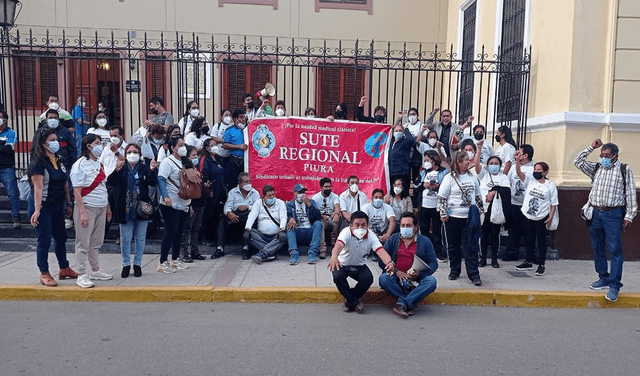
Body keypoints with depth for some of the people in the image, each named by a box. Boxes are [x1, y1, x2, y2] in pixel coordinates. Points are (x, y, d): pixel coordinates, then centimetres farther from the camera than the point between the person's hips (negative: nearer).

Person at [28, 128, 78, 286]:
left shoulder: (59, 160, 9)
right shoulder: (38, 162, -14)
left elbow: (65, 184, 14)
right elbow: (38, 187, -22)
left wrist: (68, 204, 14)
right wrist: (37, 209, -27)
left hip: (57, 206, 8)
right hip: (43, 206, -8)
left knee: (61, 237, 15)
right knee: (44, 240, -2)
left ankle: (64, 269, 27)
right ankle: (44, 274, 9)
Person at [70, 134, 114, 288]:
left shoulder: (99, 163, 12)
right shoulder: (80, 165, -10)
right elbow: (77, 191, -14)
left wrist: (108, 207, 16)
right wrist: (82, 212, -20)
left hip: (101, 208, 7)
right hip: (87, 207, -7)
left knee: (96, 242, 14)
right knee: (83, 242, 0)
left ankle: (95, 271, 26)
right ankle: (82, 275, 7)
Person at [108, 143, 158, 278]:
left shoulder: (145, 169, 2)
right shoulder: (121, 169, 3)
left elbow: (153, 183, -10)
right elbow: (111, 182, -9)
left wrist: (153, 170, -28)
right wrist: (116, 171, -27)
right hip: (125, 210, 0)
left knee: (140, 238, 9)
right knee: (125, 239, 6)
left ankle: (137, 264, 21)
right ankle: (126, 264, 19)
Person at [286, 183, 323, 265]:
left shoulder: (311, 202, 19)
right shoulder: (290, 204, 18)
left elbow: (318, 216, 2)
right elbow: (286, 216, -1)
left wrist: (308, 203, -6)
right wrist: (290, 218, -25)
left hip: (310, 232, 0)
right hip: (297, 232, 0)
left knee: (318, 223, -27)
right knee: (289, 225, -28)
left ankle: (312, 253, -35)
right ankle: (294, 253, -40)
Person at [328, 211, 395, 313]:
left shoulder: (371, 235, -18)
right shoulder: (346, 232, -25)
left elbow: (381, 251, -33)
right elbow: (339, 244, -47)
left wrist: (389, 262, -55)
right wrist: (334, 257, -70)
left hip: (359, 266, 2)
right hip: (342, 264, -2)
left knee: (368, 278, -26)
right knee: (338, 276, -32)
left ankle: (349, 299, -2)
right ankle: (354, 302, -11)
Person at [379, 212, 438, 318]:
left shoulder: (425, 241, 9)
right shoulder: (393, 239, 12)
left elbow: (433, 263, 4)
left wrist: (419, 274, -15)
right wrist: (396, 271, -14)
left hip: (417, 281, 0)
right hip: (397, 278, 1)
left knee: (431, 281, -30)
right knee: (383, 278, -29)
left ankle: (402, 302, -31)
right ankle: (412, 303, -26)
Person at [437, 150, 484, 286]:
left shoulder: (472, 177, 8)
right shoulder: (450, 178, -6)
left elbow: (477, 196, 18)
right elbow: (441, 197, -7)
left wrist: (479, 210, 15)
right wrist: (443, 214, -10)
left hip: (469, 217, 3)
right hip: (453, 218, -2)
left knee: (471, 246, 0)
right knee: (453, 245, 9)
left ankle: (473, 273, 3)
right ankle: (454, 270, 23)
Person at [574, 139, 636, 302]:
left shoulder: (624, 170, -1)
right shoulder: (596, 168, 12)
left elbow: (630, 194, -3)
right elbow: (578, 161, 10)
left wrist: (629, 216, -8)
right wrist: (591, 147, 4)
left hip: (613, 214, -5)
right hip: (595, 214, 5)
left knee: (615, 250, -6)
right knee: (598, 248, 11)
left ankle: (614, 285, -2)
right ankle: (603, 279, 24)